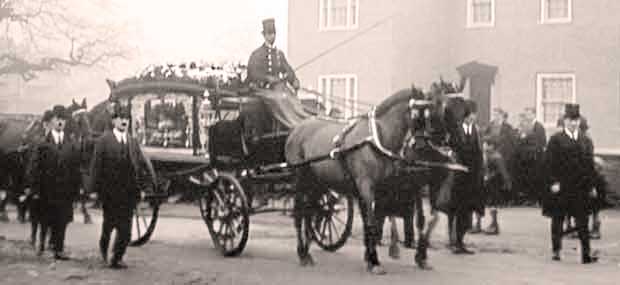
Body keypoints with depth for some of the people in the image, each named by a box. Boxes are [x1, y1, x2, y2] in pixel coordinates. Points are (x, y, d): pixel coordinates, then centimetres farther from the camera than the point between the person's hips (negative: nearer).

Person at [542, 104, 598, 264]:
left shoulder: (586, 141, 10)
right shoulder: (556, 140, -1)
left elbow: (590, 164, 11)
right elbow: (549, 162, -5)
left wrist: (592, 185, 7)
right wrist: (553, 182, -12)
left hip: (580, 187, 3)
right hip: (561, 187, -2)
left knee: (582, 221, 0)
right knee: (558, 219, 6)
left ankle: (586, 254, -1)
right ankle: (556, 251, 16)